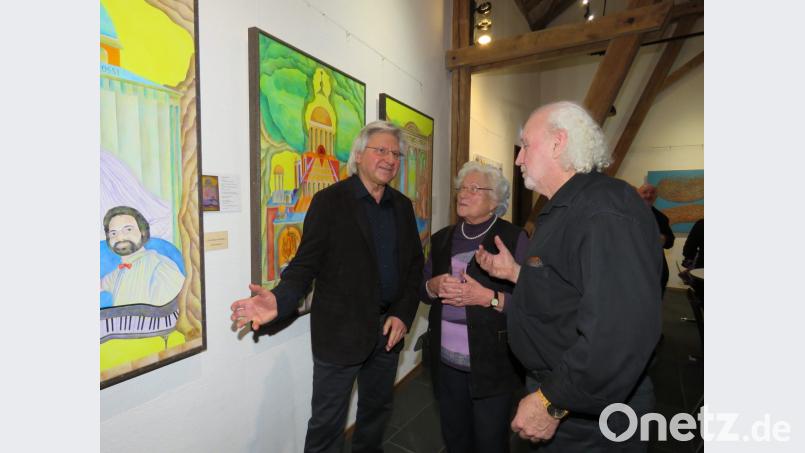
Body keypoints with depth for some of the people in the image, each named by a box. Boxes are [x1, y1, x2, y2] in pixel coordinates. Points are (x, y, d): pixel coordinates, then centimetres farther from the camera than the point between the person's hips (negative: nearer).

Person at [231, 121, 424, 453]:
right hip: (341, 331, -5)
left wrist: (403, 314, -4)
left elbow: (414, 264, 7)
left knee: (377, 411, 24)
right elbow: (306, 263, -12)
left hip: (389, 328, 5)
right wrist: (279, 300, -29)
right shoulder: (330, 201, -9)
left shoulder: (402, 206, 6)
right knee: (327, 424, 12)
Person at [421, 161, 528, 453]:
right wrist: (434, 286, -10)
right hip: (445, 360, 5)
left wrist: (488, 297, -26)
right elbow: (421, 289, 11)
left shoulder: (513, 238, -10)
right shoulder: (442, 238, 7)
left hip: (492, 363, -4)